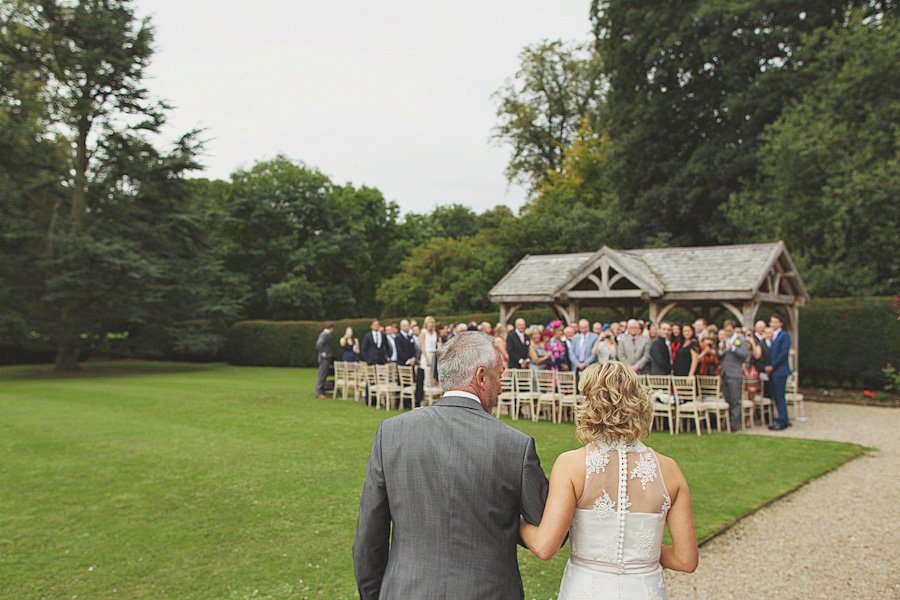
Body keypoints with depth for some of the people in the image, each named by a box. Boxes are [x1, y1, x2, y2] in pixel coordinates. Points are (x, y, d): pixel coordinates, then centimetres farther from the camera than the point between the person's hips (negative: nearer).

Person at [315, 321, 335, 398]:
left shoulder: (325, 334, 14)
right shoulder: (325, 334, -16)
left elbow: (318, 343, 21)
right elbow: (319, 344, -28)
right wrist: (322, 353, -22)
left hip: (326, 358, 10)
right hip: (324, 358, -10)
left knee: (324, 375, 13)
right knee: (322, 375, -6)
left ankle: (321, 392, 19)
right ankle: (319, 393, -3)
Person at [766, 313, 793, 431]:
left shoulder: (784, 335, -8)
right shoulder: (772, 336, 15)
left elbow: (784, 353, -16)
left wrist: (772, 366, -14)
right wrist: (768, 366, 4)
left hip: (780, 370, -8)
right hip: (772, 371, 8)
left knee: (780, 397, -5)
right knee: (776, 397, 11)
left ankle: (782, 422, 1)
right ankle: (783, 420, 19)